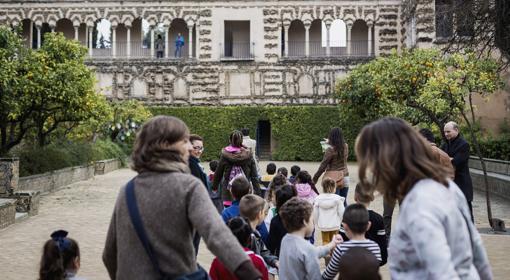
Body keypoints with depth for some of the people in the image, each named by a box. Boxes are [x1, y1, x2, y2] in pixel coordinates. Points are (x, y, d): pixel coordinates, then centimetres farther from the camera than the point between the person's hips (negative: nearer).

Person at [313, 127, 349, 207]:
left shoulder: (330, 150, -12)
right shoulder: (345, 147, 4)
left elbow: (323, 166, -8)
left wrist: (315, 178, 1)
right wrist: (330, 143, 38)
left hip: (334, 178, -6)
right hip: (345, 177, 6)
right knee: (344, 202, 10)